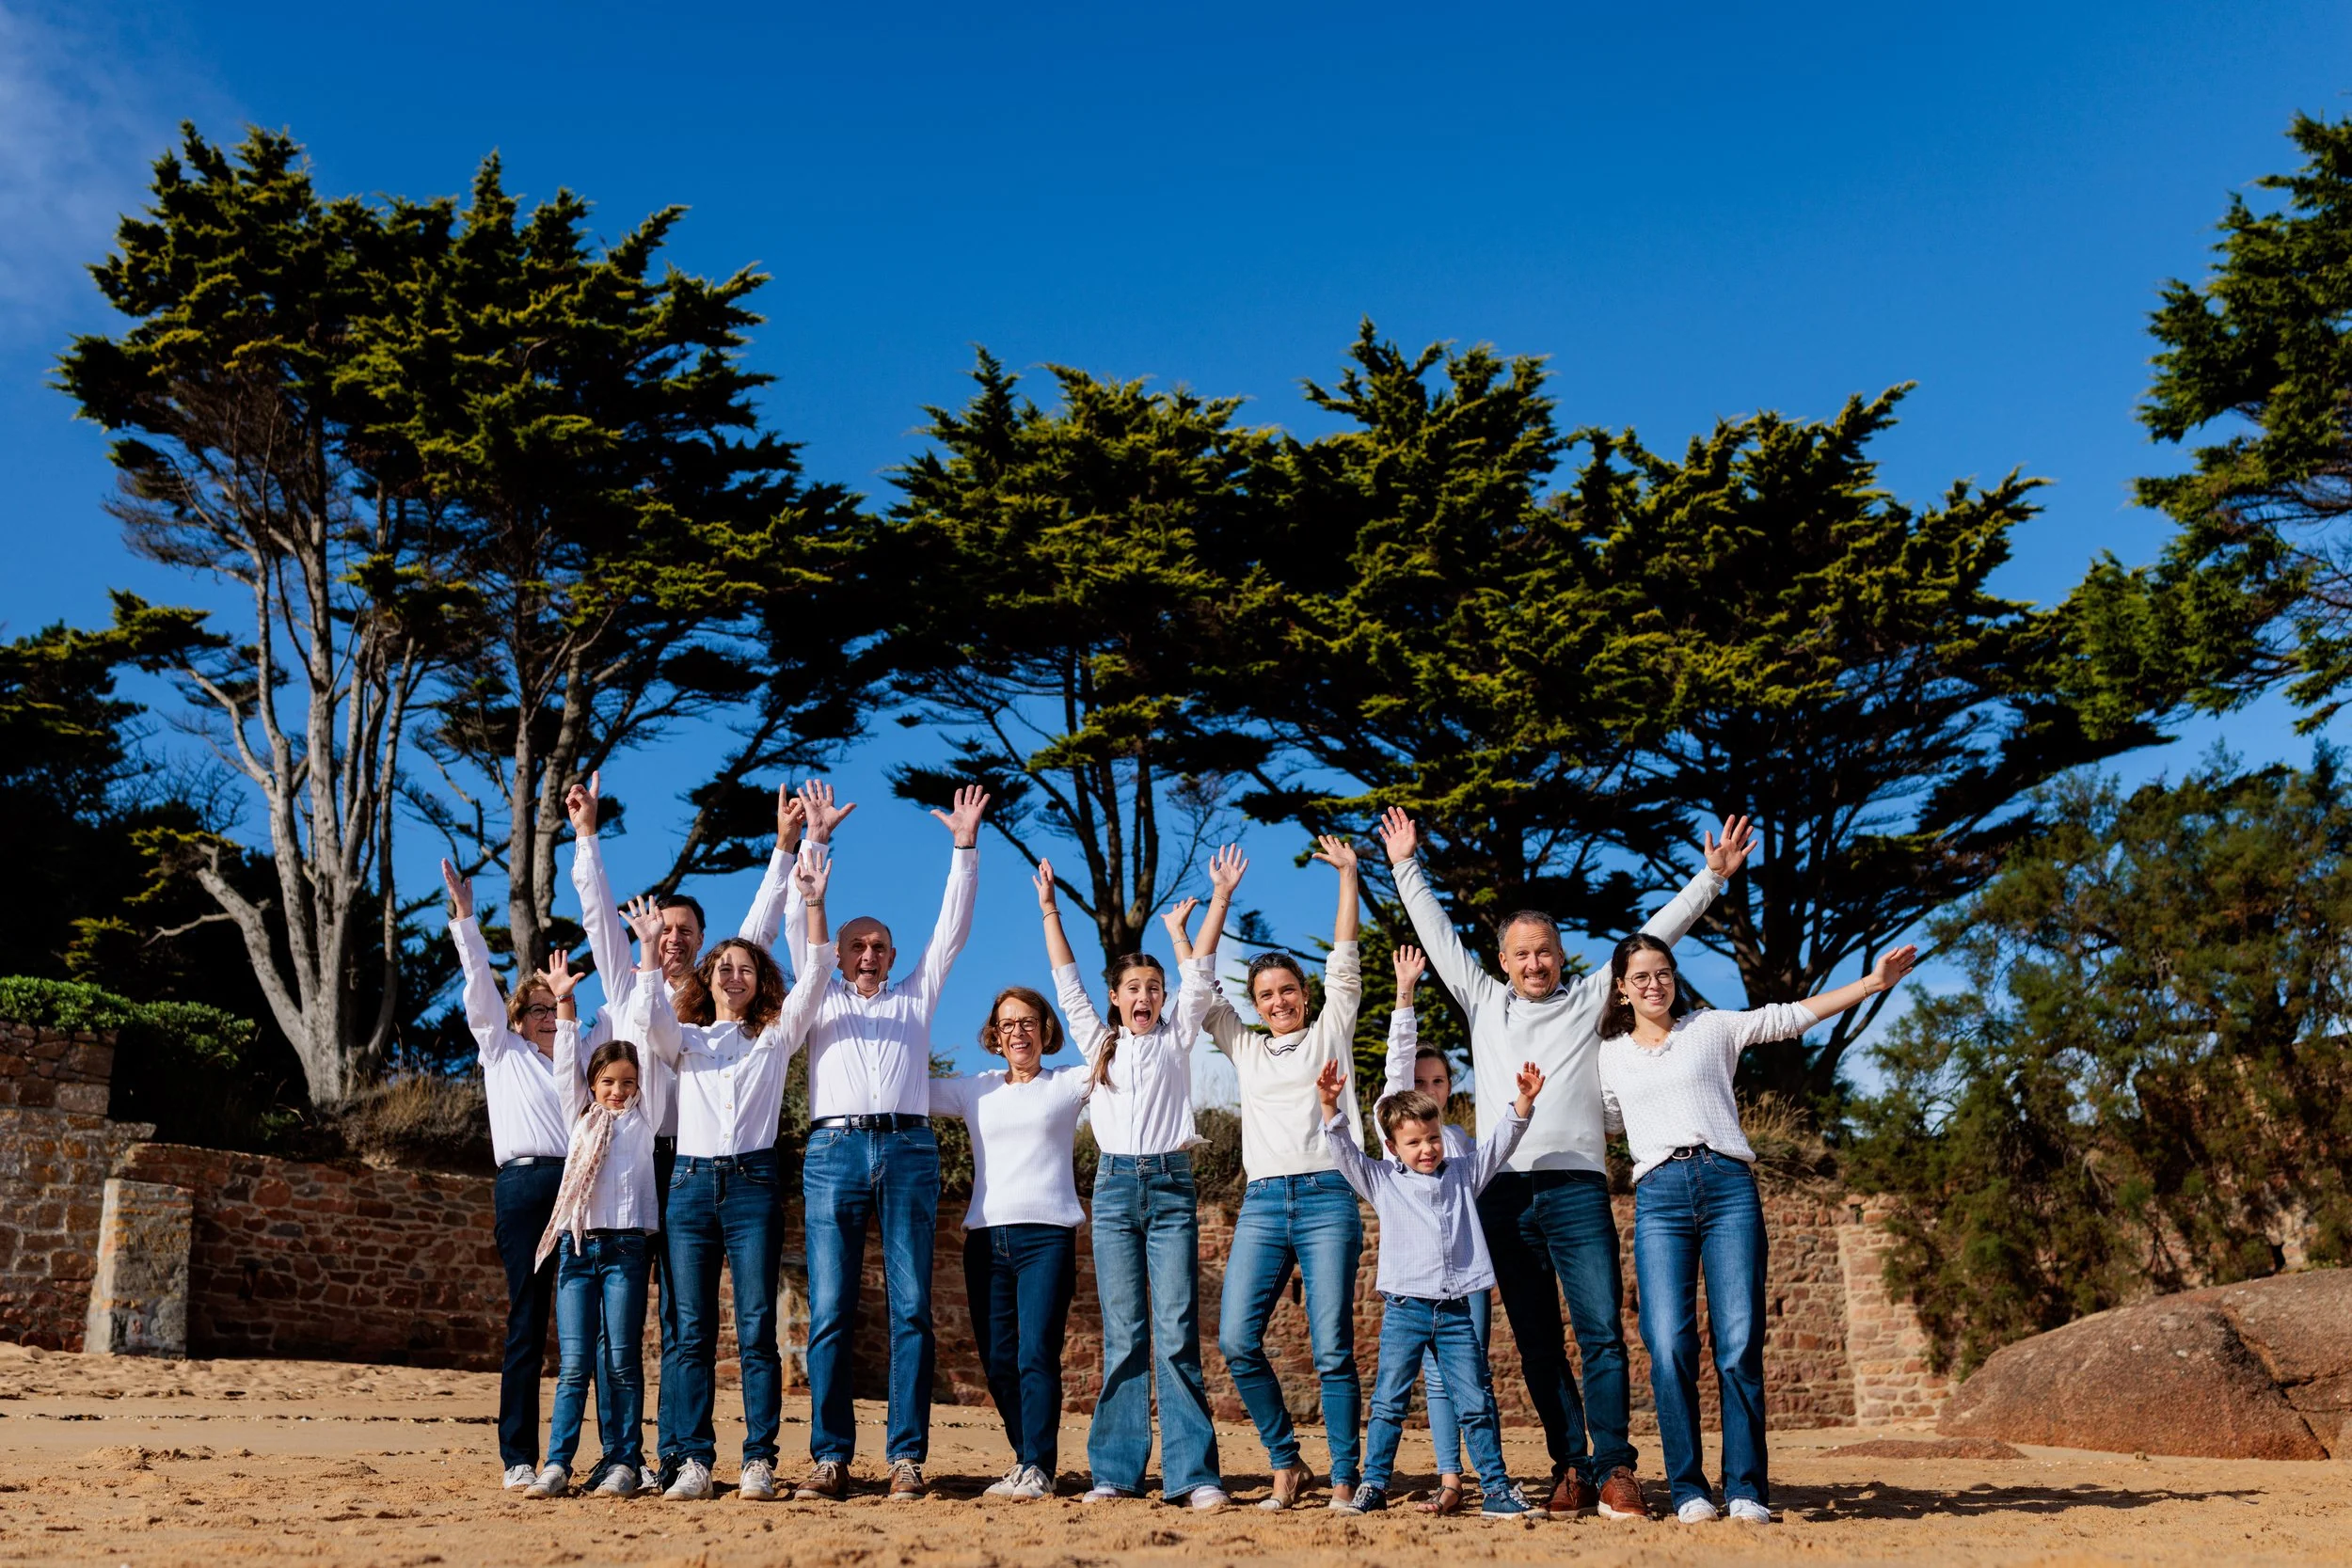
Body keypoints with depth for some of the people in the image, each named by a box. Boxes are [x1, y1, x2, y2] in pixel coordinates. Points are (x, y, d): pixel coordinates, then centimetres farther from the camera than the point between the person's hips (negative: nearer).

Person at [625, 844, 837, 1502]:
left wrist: (814, 904, -10)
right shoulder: (685, 1040, 18)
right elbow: (642, 1020, -2)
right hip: (691, 1182, 2)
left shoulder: (773, 1038, 14)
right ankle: (692, 1461, 0)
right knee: (692, 1331, -1)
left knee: (757, 1330, -6)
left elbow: (812, 980, 1)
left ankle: (759, 1461, -4)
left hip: (753, 1182, -2)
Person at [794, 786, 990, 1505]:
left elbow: (952, 928, 16)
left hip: (908, 1153, 0)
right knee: (829, 1312, -5)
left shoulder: (915, 998, 22)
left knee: (911, 1311, -5)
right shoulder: (821, 999, 21)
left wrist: (966, 844, 10)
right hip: (834, 1151, 0)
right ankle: (830, 1459, -3)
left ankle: (906, 1459, -4)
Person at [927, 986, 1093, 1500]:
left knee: (1036, 1355, -13)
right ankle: (1027, 1458, 18)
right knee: (998, 1361, 2)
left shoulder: (1069, 1084, 11)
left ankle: (1038, 1470, -11)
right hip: (987, 1237, 3)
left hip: (1047, 1235, -3)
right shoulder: (974, 1091, 18)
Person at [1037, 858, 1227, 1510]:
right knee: (1122, 1336, 1)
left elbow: (1199, 974, 5)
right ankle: (1116, 1472, 3)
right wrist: (1049, 909, 6)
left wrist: (1219, 899, -1)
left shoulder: (1176, 1037, 11)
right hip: (1115, 1187, 1)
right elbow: (1067, 982, 10)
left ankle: (1191, 1473, -7)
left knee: (1176, 1333, -7)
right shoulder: (1099, 1041, 15)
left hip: (1171, 1186, -1)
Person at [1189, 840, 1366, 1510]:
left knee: (1332, 1349, -7)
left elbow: (1343, 964, 8)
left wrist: (1347, 876, 7)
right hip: (1262, 1203, 3)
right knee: (1237, 1339, -10)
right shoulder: (1245, 1048, 21)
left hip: (1327, 1198, -3)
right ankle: (1286, 1462, 6)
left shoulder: (1330, 1033, 14)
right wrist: (1222, 896, 17)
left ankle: (1343, 1479, 1)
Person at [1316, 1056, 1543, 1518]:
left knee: (1478, 1404, 1)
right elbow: (1345, 1150, -2)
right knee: (1389, 1402, 1)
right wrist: (1330, 1105, -17)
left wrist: (1523, 1102, -6)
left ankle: (1496, 1489, 8)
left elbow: (1499, 1142, 10)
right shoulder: (1382, 1180, 8)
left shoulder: (1463, 1175, 13)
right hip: (1405, 1308, -1)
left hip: (1455, 1311, 1)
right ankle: (1373, 1486, 9)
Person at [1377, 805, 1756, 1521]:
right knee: (1537, 1346, 3)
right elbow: (1437, 935, 26)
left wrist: (1713, 876, 11)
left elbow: (1655, 935, 13)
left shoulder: (1587, 1000, 14)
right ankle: (1570, 1468, 8)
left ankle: (1614, 1470, -11)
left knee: (1602, 1334, -12)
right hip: (1503, 1194, 2)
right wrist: (1406, 868, 30)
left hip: (1576, 1187, -2)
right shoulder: (1484, 1003, 18)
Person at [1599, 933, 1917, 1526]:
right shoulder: (1609, 1056, 19)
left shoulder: (1712, 1028, 15)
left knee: (1740, 1343, -9)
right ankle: (1688, 1490, -2)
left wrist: (1873, 982, 7)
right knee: (1669, 1347, -12)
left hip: (1728, 1186, -1)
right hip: (1659, 1196, 1)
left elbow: (1790, 1016, 12)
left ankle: (1746, 1489, 0)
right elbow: (1596, 1122, 30)